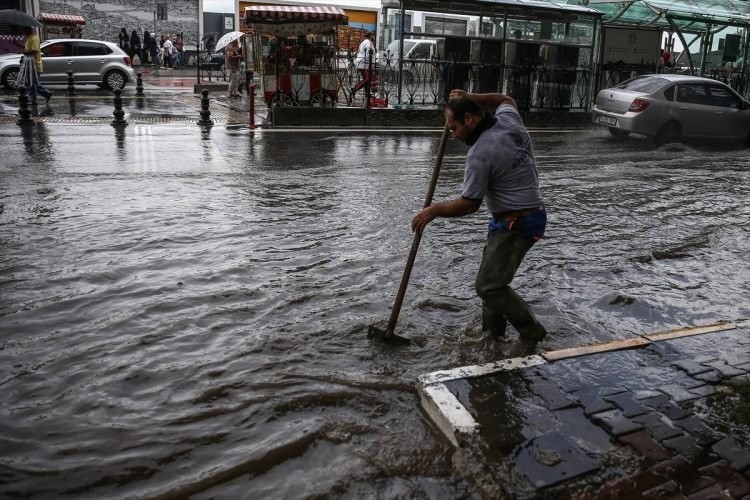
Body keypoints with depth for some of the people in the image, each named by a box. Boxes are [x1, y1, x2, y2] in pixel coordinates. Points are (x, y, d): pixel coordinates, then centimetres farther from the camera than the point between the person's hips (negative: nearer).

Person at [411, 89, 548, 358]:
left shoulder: (480, 153, -23)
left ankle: (530, 332, 6)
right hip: (530, 213, 10)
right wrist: (469, 98, 18)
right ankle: (492, 331, 27)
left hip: (515, 224, -10)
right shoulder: (510, 119, 2)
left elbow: (468, 204, -17)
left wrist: (433, 210, -5)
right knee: (491, 277, 17)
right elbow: (506, 100, 28)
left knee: (489, 286, -9)